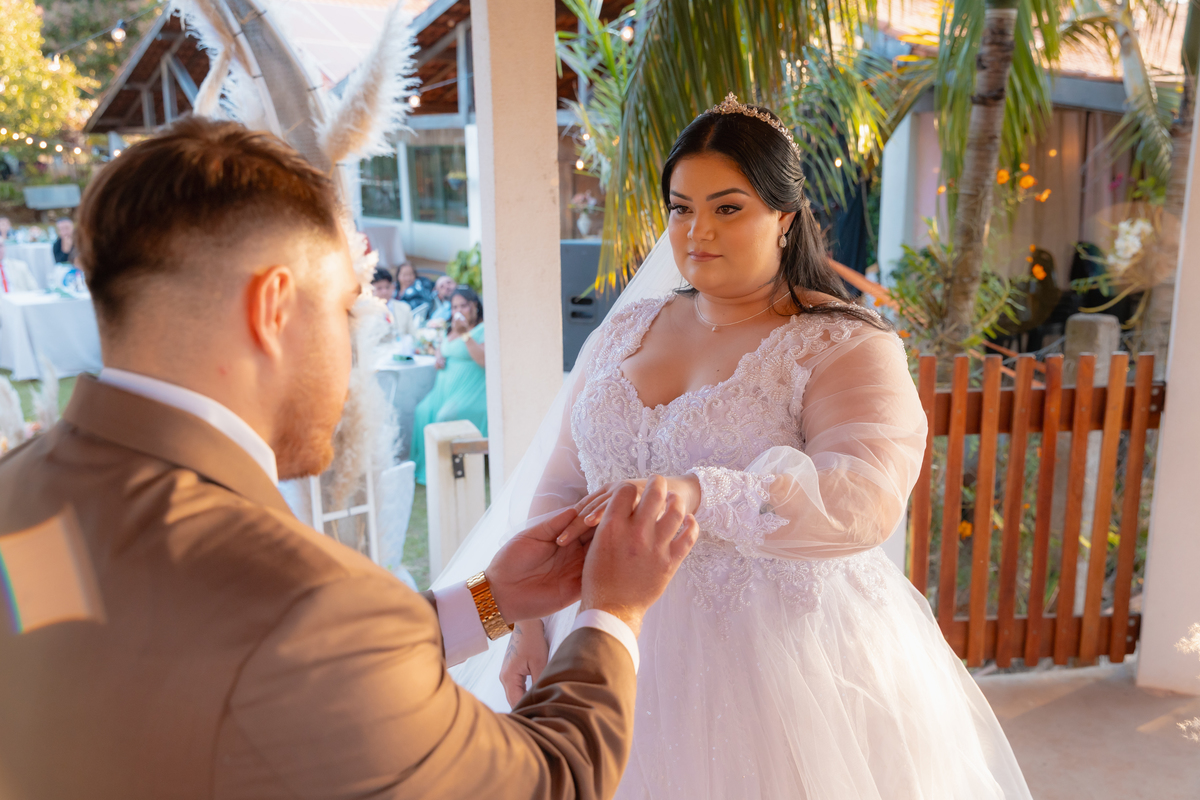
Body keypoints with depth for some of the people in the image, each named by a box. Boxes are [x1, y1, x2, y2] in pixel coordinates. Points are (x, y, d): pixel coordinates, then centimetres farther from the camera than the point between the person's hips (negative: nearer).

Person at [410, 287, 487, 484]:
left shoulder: (483, 329, -5)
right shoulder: (453, 330, 20)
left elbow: (485, 360, -20)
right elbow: (443, 351, 35)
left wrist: (465, 334, -20)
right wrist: (439, 356, 11)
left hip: (470, 391, -7)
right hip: (445, 388, 7)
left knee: (447, 415, -29)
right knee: (423, 412, -18)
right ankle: (425, 466, -12)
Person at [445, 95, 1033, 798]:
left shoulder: (846, 347, -10)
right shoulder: (624, 331, 5)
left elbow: (865, 497, -27)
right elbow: (561, 488, 7)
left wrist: (694, 492, -39)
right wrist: (530, 622, 2)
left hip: (783, 654, -4)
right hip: (624, 642, 5)